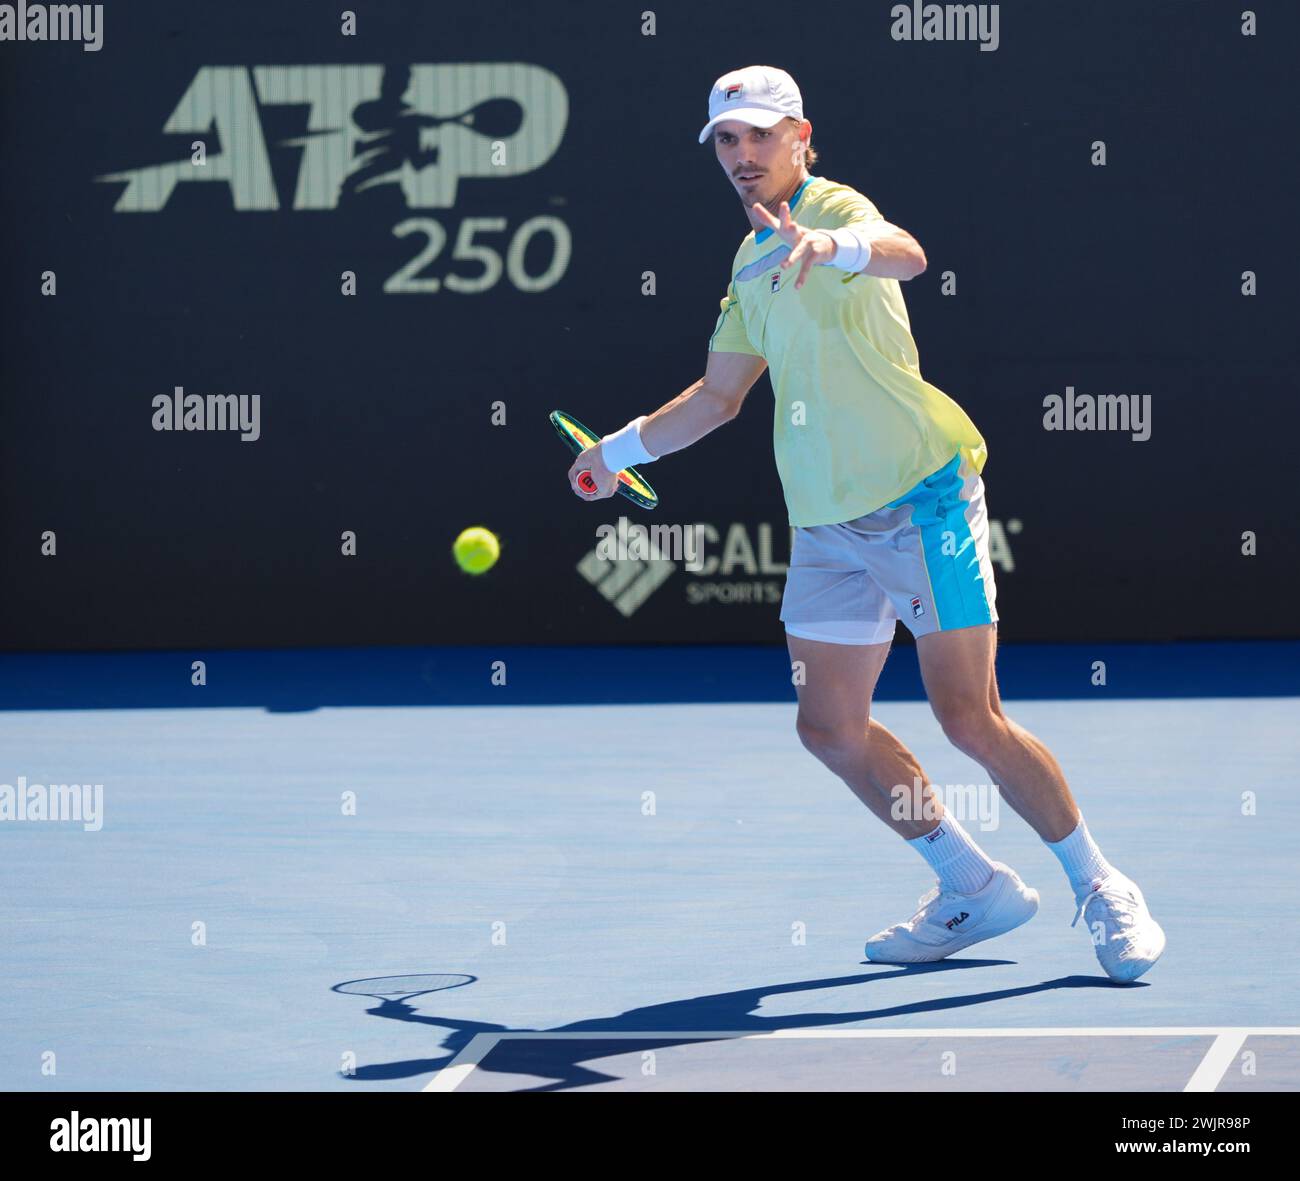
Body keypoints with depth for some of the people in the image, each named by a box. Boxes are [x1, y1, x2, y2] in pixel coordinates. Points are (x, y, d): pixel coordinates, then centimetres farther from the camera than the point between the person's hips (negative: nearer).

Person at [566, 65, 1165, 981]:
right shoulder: (754, 261, 15)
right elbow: (720, 394, 30)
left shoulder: (836, 209, -11)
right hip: (827, 524, 8)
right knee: (832, 726, 3)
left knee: (969, 719, -10)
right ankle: (975, 888, 18)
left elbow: (903, 254, -38)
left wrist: (832, 246, -58)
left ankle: (1102, 890, 6)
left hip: (921, 499, -8)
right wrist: (619, 450, 34)